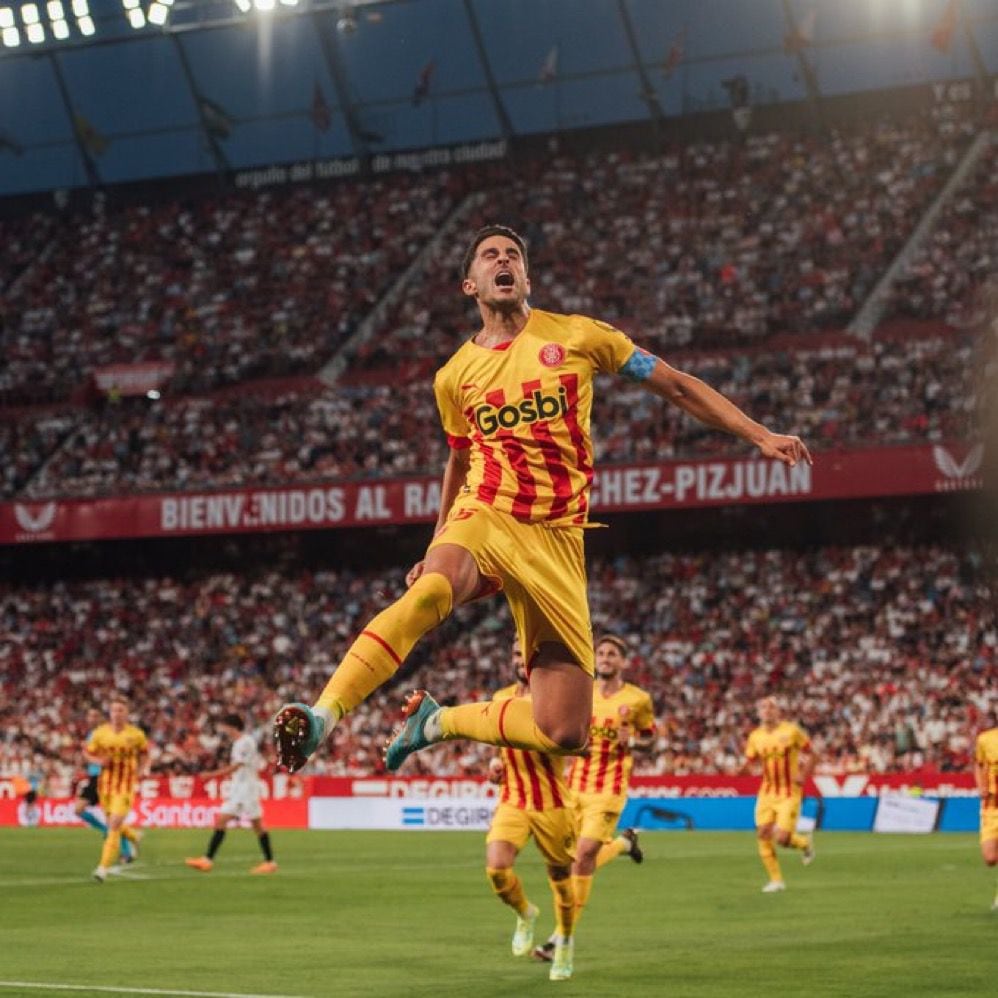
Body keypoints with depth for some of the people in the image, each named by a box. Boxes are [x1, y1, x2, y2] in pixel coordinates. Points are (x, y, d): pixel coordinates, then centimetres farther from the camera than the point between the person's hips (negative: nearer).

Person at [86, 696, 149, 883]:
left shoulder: (136, 734, -4)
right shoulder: (100, 733, -1)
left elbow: (144, 753, 13)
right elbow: (89, 754, 8)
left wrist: (141, 769, -3)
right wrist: (99, 761, -12)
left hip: (126, 785, -3)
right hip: (106, 783, 3)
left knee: (115, 825, -15)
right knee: (113, 824, 13)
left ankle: (104, 868, -14)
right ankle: (134, 836, 48)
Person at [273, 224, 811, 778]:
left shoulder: (577, 335, 5)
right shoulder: (454, 376, 11)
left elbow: (676, 385, 10)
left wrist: (760, 435, 6)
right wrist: (436, 545, 24)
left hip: (556, 542, 1)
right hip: (485, 519, -1)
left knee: (564, 733, -8)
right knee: (430, 590, -40)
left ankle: (436, 721, 15)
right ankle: (320, 717, -43)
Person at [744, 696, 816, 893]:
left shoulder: (792, 731, -7)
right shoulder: (755, 737, 4)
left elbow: (811, 755, 0)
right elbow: (750, 762, 10)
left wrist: (804, 775, -14)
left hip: (789, 793, -4)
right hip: (767, 793, 4)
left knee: (782, 838, -14)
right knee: (763, 836, -5)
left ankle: (804, 843, 21)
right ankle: (776, 880, 9)